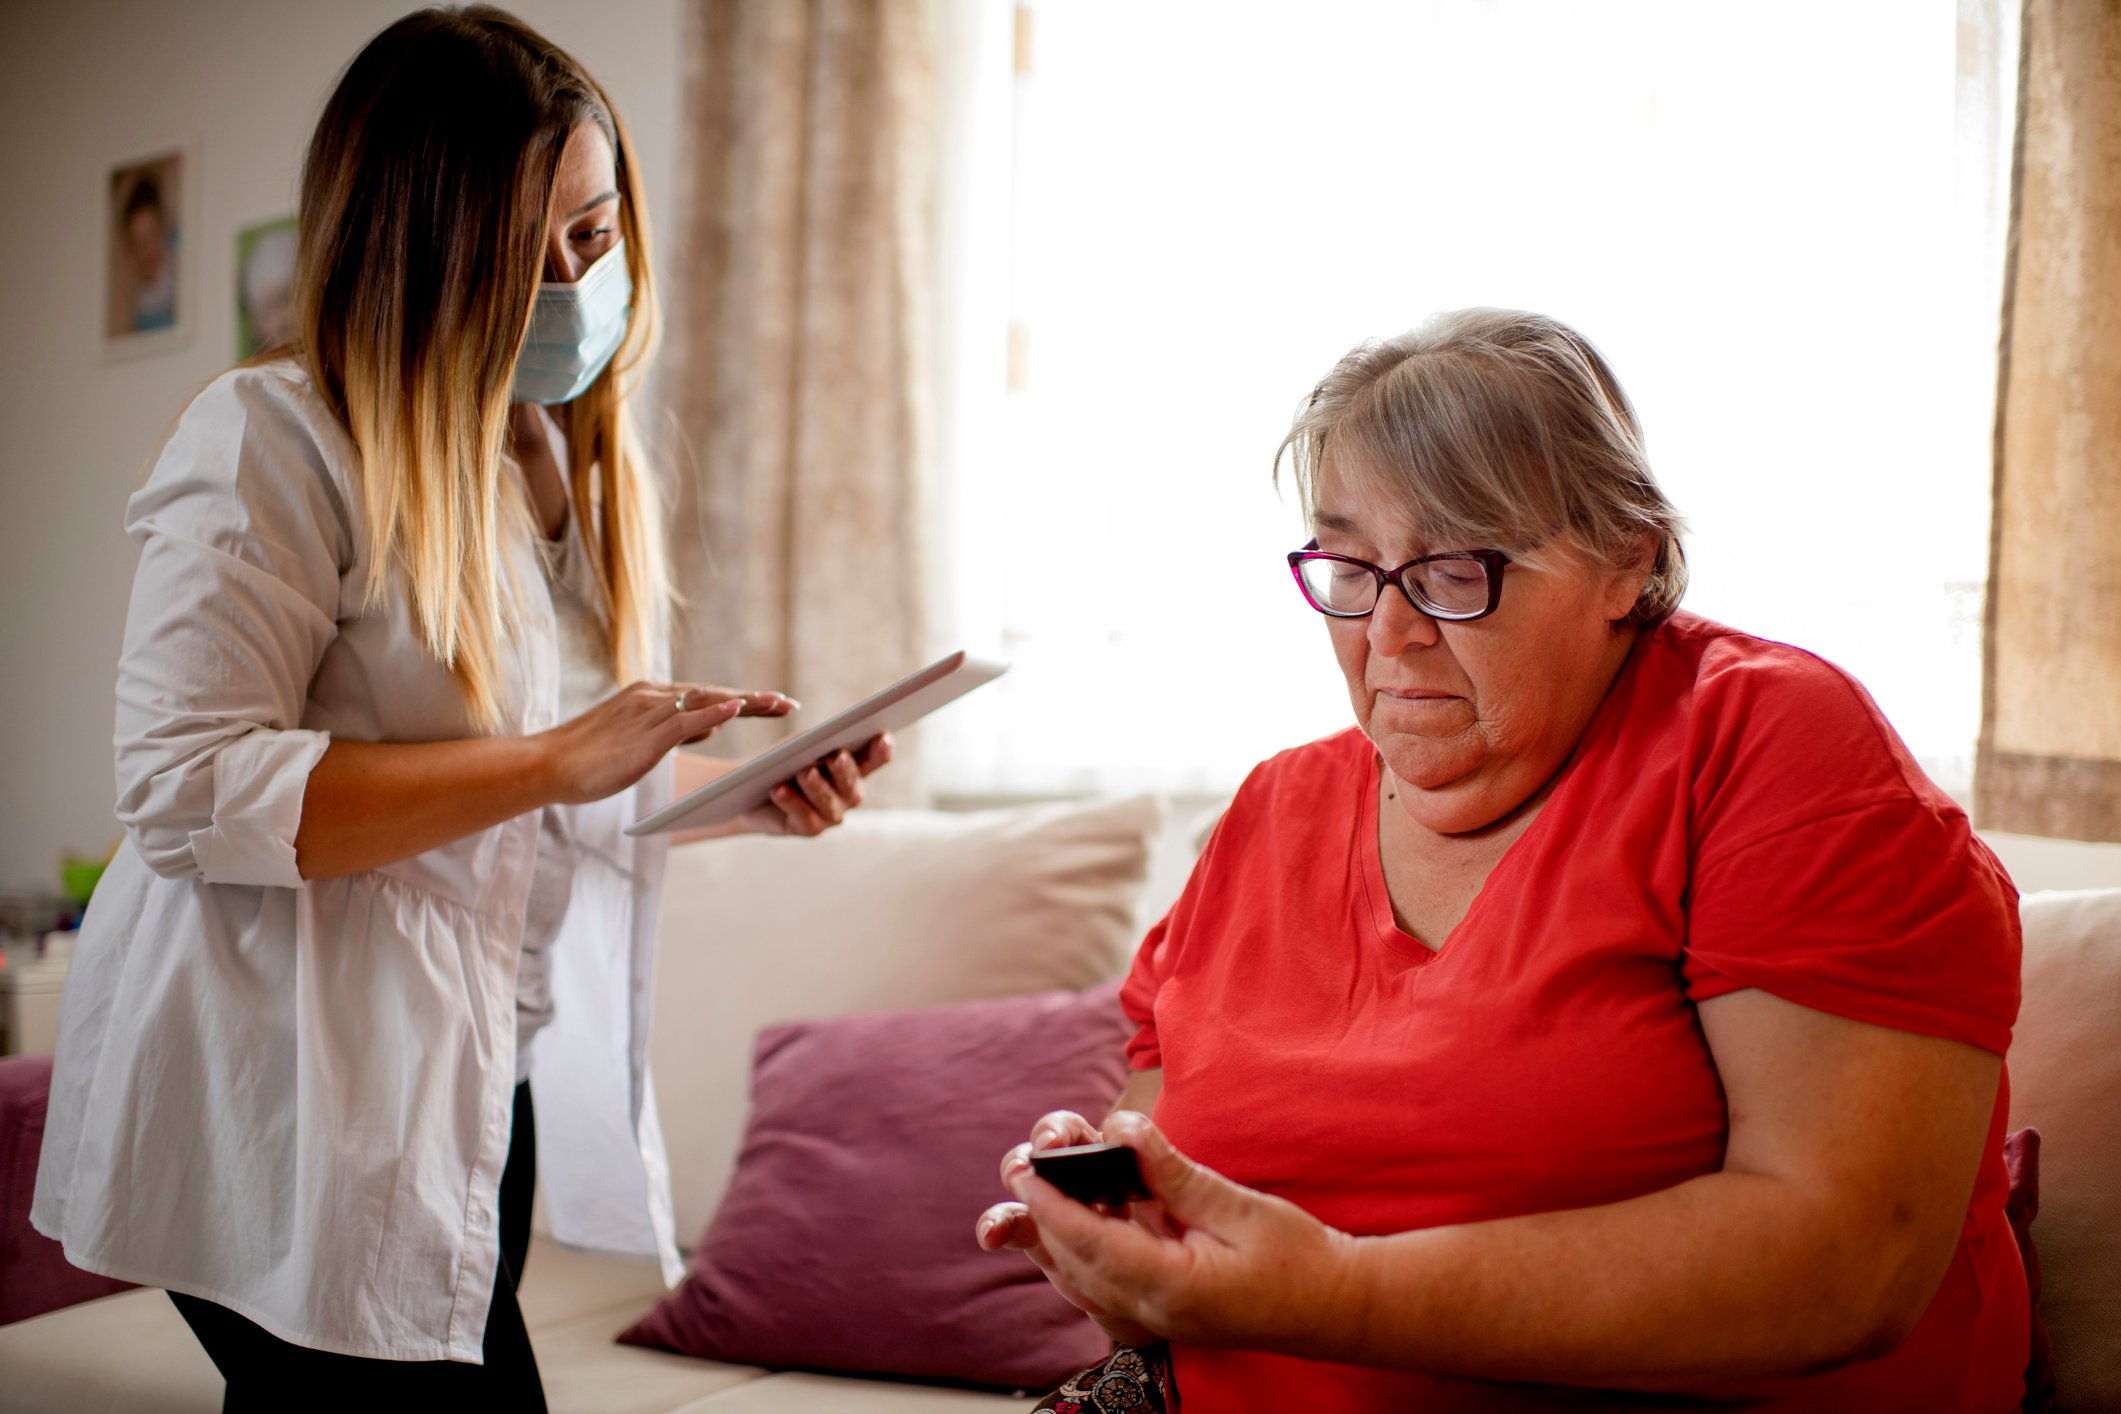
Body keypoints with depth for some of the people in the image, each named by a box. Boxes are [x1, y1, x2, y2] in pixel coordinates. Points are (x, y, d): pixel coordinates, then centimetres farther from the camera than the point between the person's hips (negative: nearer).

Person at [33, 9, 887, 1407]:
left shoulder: (573, 454, 13)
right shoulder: (273, 439, -13)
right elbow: (187, 793, -22)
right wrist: (553, 763, -26)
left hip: (480, 1085, 8)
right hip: (292, 1111, -7)